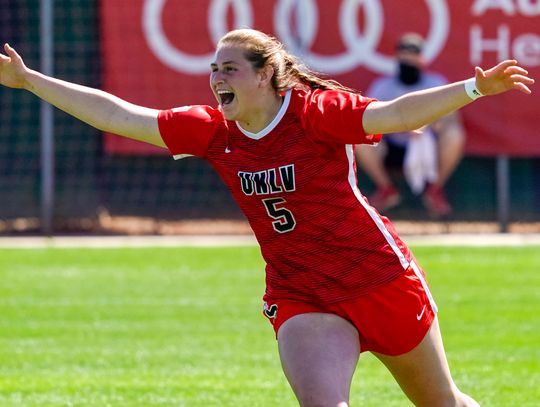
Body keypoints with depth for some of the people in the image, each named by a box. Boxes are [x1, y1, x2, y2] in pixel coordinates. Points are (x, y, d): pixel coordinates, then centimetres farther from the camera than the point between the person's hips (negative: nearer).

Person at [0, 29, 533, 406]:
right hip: (301, 297, 3)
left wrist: (474, 89, -43)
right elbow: (116, 115, 0)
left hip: (381, 279, -3)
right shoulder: (212, 131, -2)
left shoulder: (315, 112, -16)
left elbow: (395, 114, -28)